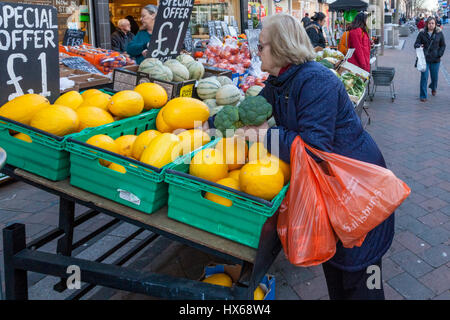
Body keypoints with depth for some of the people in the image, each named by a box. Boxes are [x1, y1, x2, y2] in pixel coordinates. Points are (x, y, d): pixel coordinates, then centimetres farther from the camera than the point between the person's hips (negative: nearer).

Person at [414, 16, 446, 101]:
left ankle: (433, 88, 46)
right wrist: (419, 46, -23)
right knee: (424, 77, -8)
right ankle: (423, 96, -1)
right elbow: (416, 44, 0)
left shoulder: (439, 33, 2)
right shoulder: (422, 33, -2)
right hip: (424, 59, -2)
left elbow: (443, 45, 8)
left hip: (435, 60, 2)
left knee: (434, 76, 13)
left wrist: (439, 54, -6)